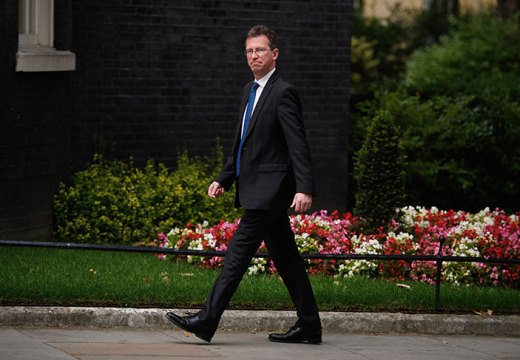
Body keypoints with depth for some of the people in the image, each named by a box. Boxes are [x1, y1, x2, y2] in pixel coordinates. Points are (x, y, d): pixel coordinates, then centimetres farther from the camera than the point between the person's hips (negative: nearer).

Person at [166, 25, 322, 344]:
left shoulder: (283, 93, -11)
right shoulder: (250, 91, 17)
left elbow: (298, 145, -18)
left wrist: (304, 189, -26)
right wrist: (223, 179, 18)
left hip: (268, 191, -10)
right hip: (257, 189, 10)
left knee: (238, 253, -10)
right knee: (285, 257, 11)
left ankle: (207, 320, -10)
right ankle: (309, 325, 15)